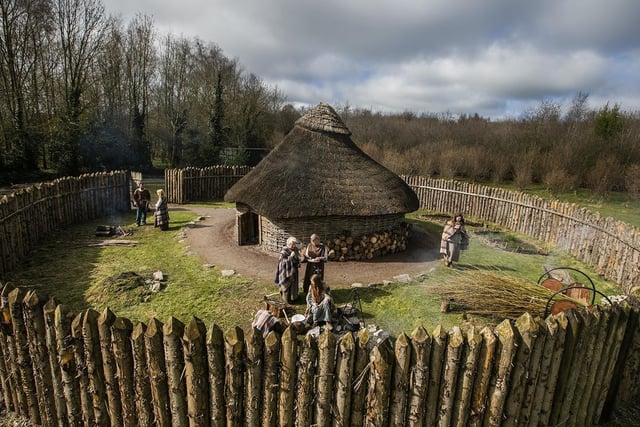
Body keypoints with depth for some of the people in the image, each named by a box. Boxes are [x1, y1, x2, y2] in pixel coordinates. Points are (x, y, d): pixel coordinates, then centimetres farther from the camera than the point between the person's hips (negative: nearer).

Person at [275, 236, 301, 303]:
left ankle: (293, 297, 33)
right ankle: (287, 299, 16)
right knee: (287, 285, 3)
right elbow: (283, 262, -21)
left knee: (293, 284, 17)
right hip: (286, 271, -7)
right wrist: (290, 257, -29)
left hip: (293, 270, 7)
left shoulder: (295, 250, 1)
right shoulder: (284, 252, -19)